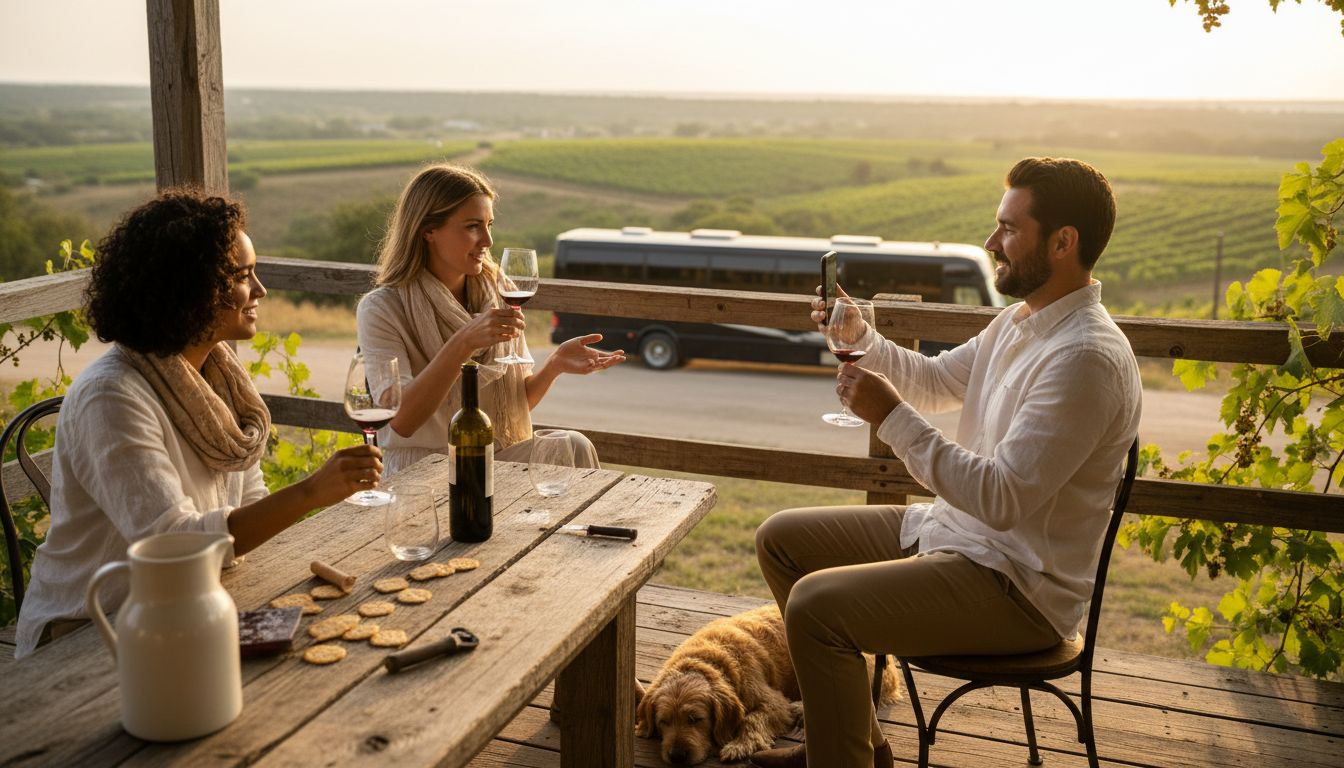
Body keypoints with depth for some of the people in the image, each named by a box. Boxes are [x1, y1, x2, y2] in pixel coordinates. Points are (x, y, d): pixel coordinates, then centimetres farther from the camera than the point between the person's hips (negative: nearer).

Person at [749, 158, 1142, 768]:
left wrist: (891, 417, -25)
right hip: (949, 528, 11)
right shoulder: (1020, 321, 7)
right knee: (781, 539, 12)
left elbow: (1003, 498, -29)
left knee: (816, 605, -26)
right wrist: (859, 338, 4)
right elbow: (936, 381, 21)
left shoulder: (1087, 357, -25)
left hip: (1017, 586, -10)